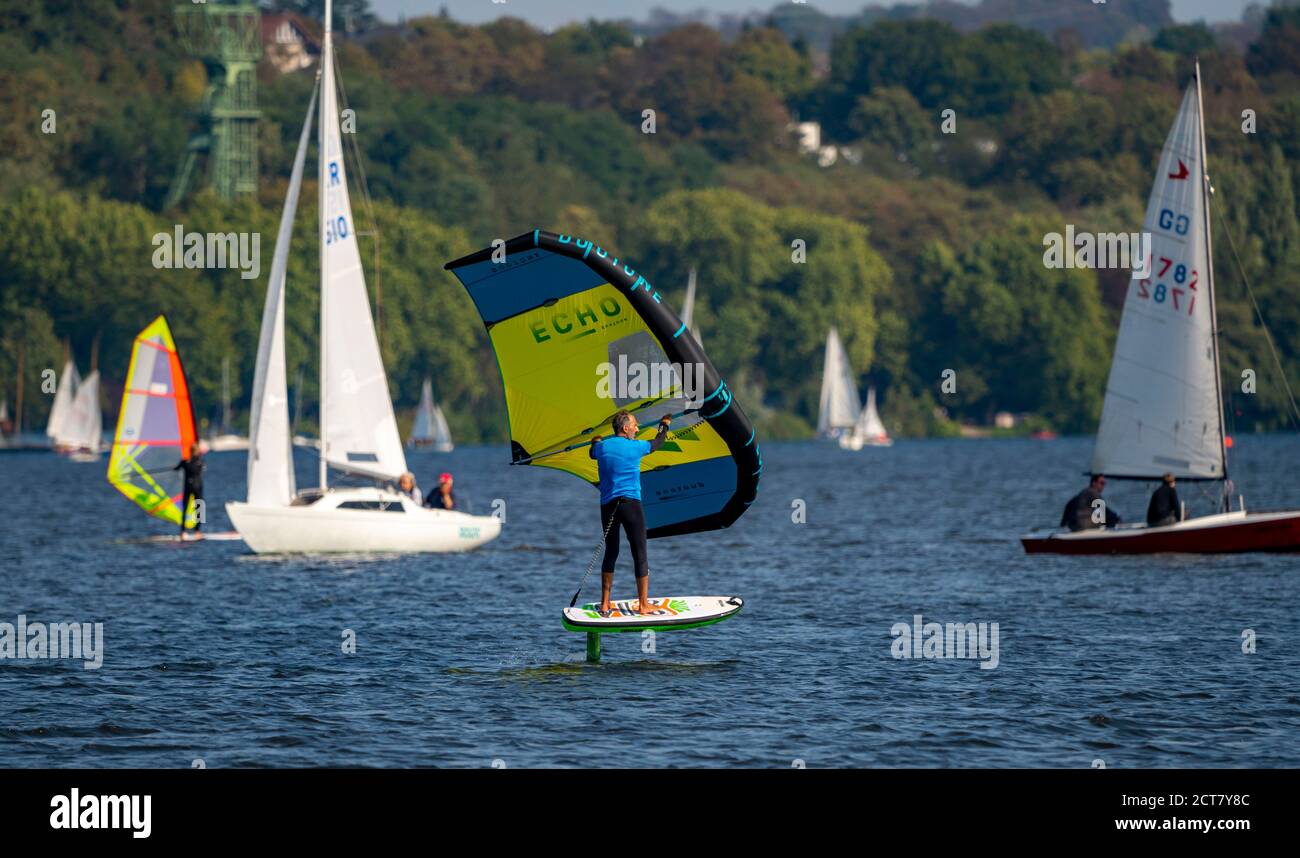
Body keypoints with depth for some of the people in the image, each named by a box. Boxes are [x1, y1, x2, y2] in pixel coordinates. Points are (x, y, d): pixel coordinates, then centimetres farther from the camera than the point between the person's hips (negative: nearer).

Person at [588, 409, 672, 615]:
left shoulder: (602, 447, 5)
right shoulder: (635, 447, -4)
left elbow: (592, 453, 30)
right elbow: (656, 444, 15)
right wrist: (664, 426, 36)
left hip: (607, 505, 4)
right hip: (630, 503, -4)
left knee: (611, 552, 14)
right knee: (640, 553, 1)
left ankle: (605, 604, 14)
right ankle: (643, 604, 1)